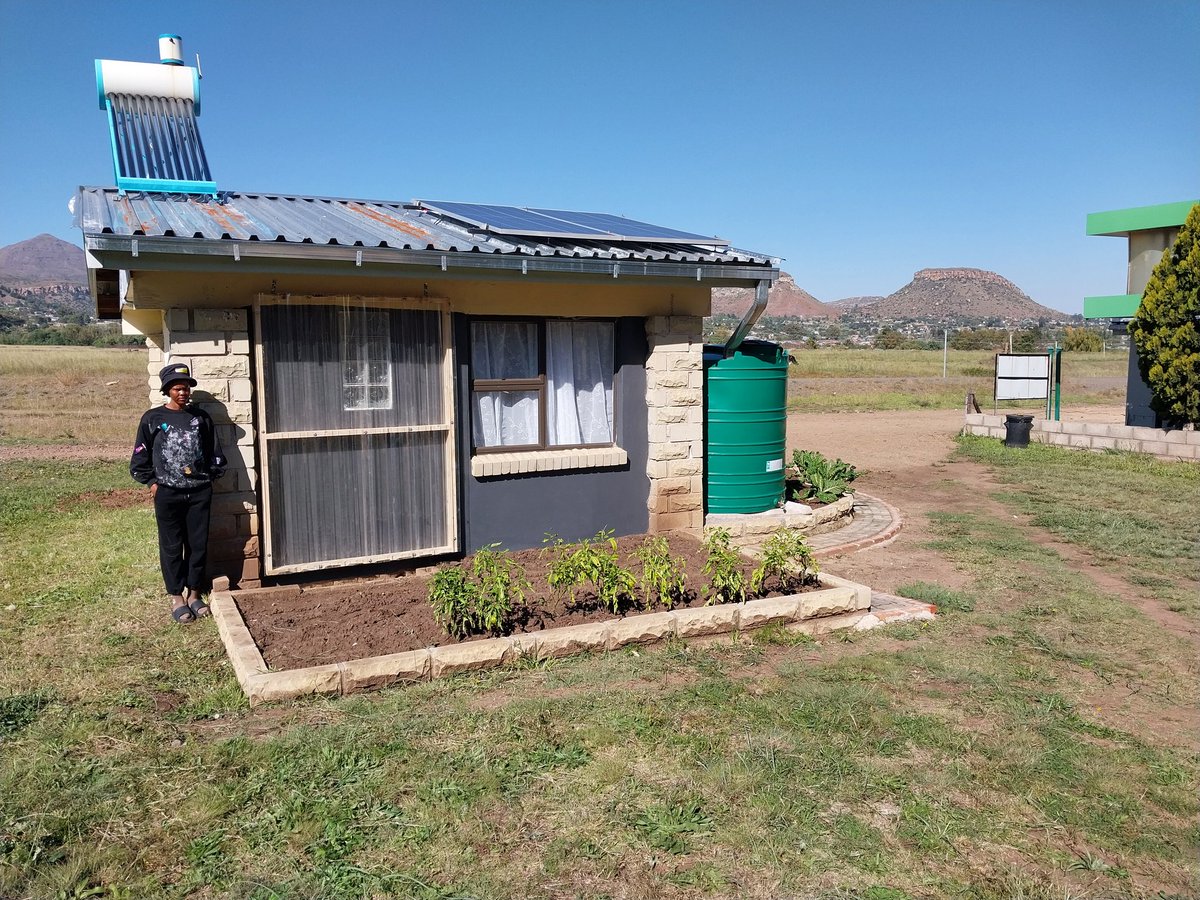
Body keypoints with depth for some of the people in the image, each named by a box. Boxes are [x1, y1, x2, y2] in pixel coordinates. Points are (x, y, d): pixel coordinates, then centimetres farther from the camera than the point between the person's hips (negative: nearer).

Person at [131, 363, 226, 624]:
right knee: (172, 547, 6)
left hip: (199, 492, 2)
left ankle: (194, 593, 21)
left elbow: (214, 453, 11)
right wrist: (152, 482, -1)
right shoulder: (153, 419, -1)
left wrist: (209, 477, 6)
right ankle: (176, 597, 17)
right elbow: (141, 457, 3)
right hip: (168, 494, -2)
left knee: (198, 545, 7)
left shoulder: (200, 417, 5)